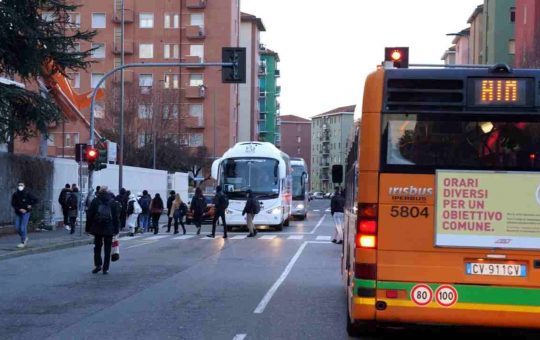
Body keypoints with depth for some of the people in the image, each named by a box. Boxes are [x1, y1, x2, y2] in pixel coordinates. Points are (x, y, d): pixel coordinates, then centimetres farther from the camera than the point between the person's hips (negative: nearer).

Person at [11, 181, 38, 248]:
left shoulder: (27, 193, -9)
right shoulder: (15, 194, -2)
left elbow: (35, 200, -2)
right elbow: (13, 204, -4)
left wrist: (30, 205, -11)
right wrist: (19, 209, -15)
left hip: (26, 213, -4)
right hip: (18, 213, 4)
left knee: (23, 227, -9)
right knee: (17, 227, 4)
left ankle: (23, 242, 2)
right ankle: (25, 238, 27)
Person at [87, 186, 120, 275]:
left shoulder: (95, 201, 1)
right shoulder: (112, 202, 1)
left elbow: (89, 215, 0)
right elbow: (116, 217, 0)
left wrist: (89, 227, 5)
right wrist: (116, 229, 4)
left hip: (97, 228, 0)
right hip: (109, 229, 0)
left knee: (97, 247, 14)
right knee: (107, 249, 4)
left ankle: (98, 265, 3)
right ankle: (105, 268, 2)